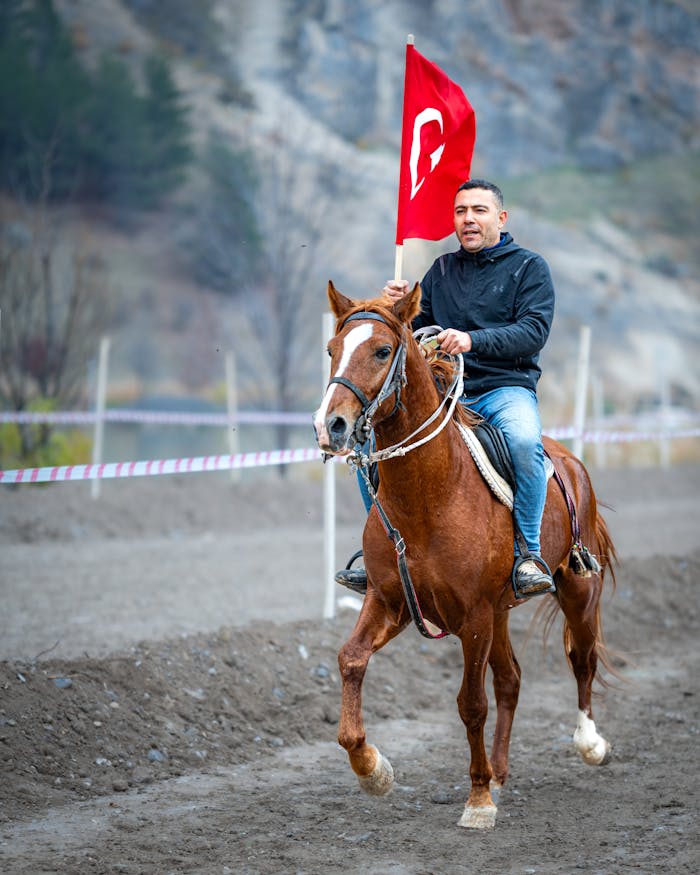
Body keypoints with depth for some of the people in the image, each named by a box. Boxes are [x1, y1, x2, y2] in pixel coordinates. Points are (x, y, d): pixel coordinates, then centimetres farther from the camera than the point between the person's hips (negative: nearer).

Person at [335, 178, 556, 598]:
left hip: (506, 387, -4)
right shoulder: (442, 270, 18)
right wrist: (400, 308, -5)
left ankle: (528, 552, -25)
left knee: (524, 440, -38)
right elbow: (418, 332, 17)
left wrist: (474, 340, -25)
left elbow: (535, 330, -10)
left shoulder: (529, 266, 4)